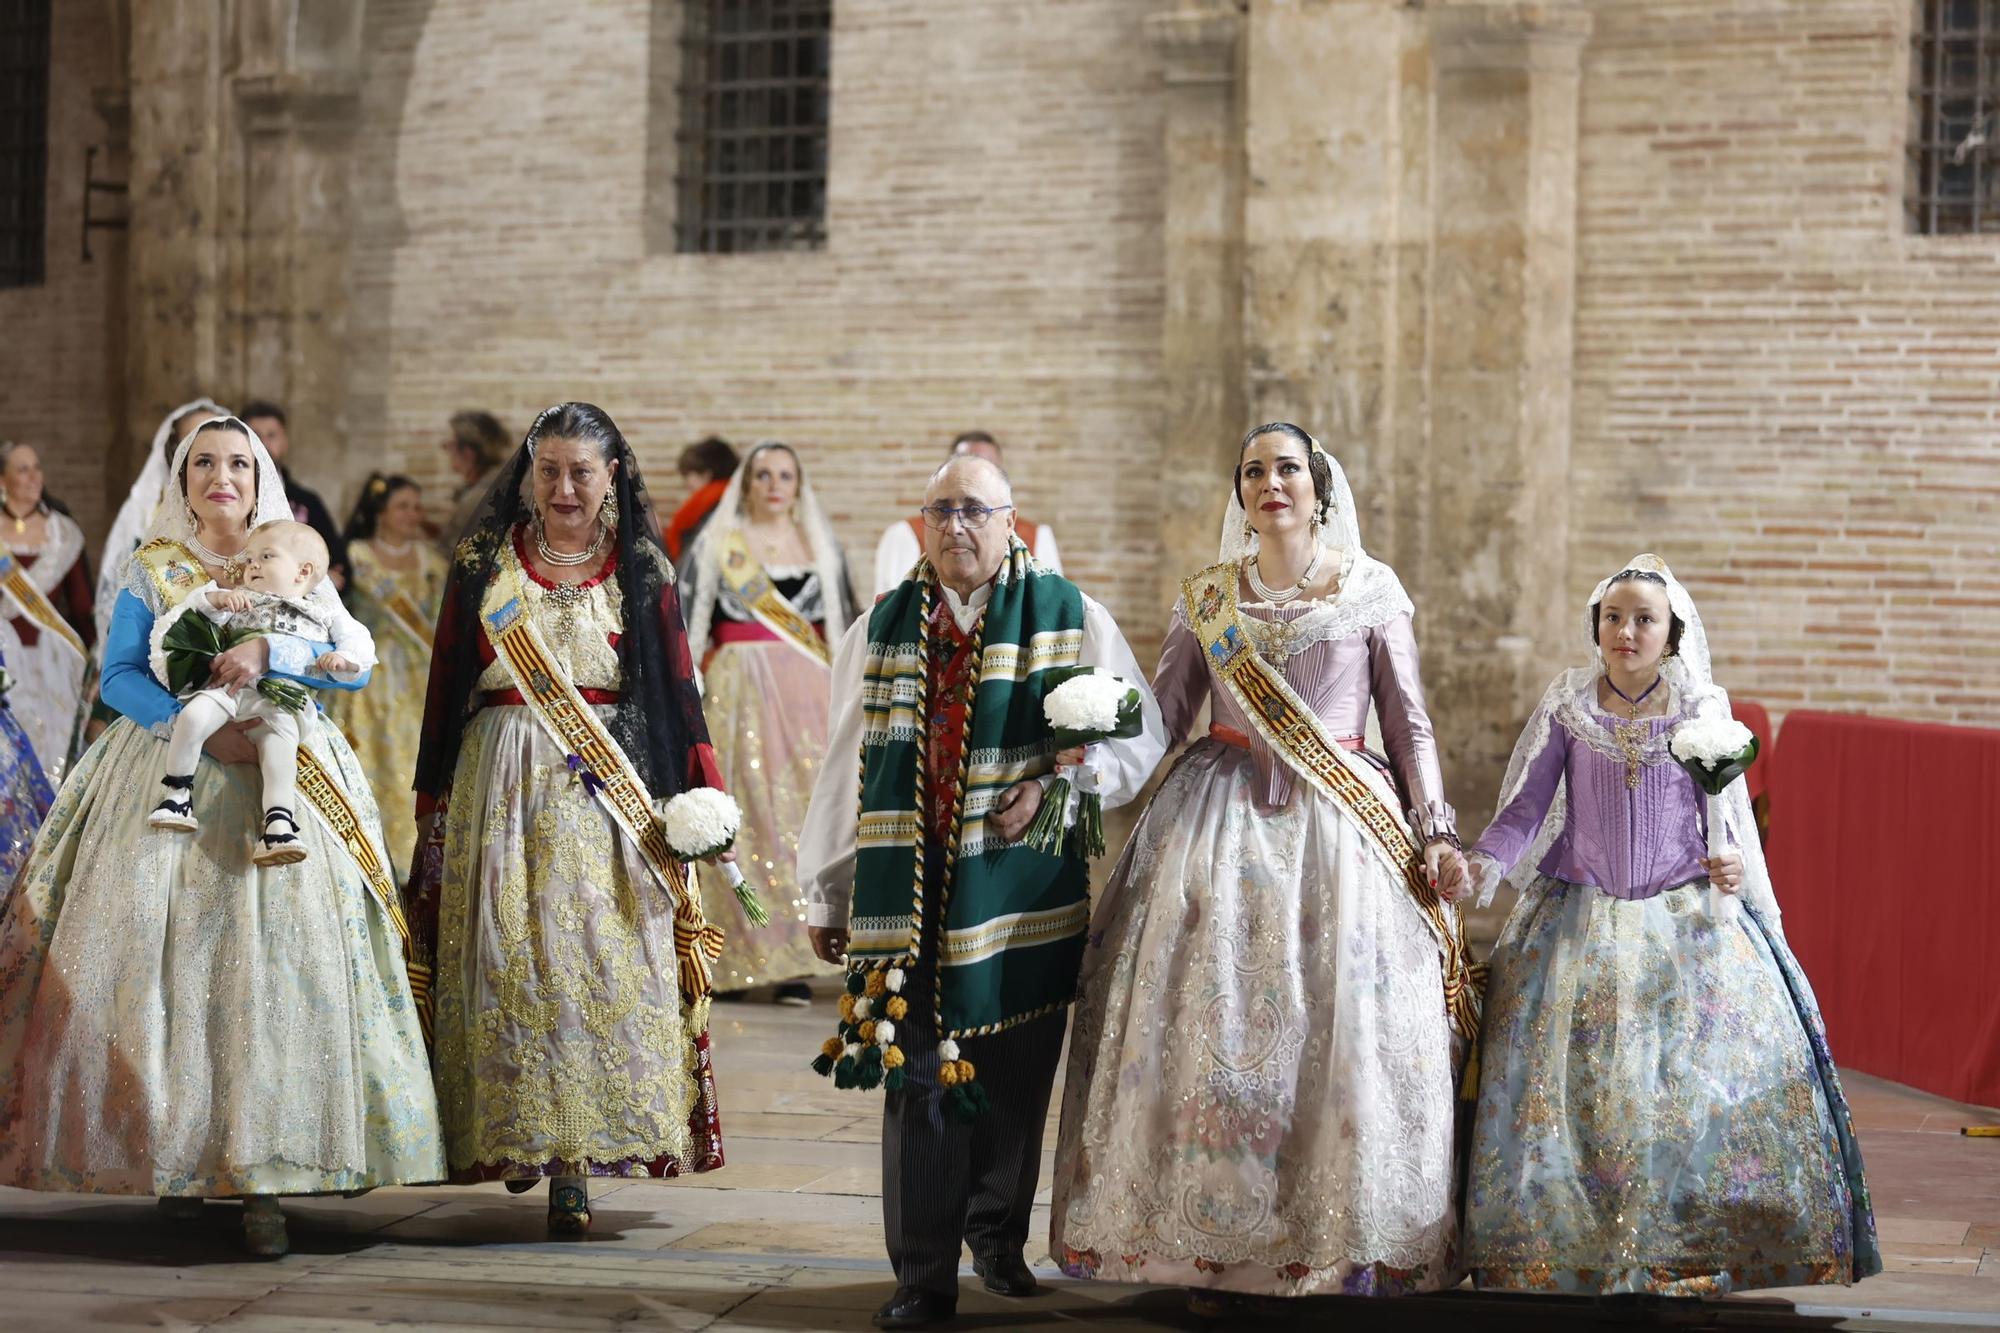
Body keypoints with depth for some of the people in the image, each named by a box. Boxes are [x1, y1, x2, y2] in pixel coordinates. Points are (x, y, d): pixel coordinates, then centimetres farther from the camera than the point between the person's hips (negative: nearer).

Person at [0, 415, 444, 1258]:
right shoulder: (151, 569, 11)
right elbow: (119, 676, -1)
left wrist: (269, 654, -22)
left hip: (283, 780, -1)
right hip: (166, 772, 1)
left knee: (275, 964, -12)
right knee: (159, 959, -8)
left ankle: (262, 1176, -14)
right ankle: (172, 1157, 1)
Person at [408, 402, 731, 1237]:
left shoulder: (642, 570, 6)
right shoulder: (483, 563, 8)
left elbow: (678, 689, 5)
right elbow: (446, 687, 10)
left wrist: (701, 797, -3)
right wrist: (432, 798, 8)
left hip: (609, 791, -1)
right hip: (502, 785, 1)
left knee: (600, 963, -7)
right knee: (507, 962, -2)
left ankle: (575, 1162, -6)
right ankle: (517, 1135, 12)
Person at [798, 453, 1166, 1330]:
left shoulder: (1069, 619, 4)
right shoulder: (881, 629, 10)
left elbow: (1140, 738, 3)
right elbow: (845, 766, 12)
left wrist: (1058, 787, -13)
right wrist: (826, 894, 12)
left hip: (1023, 887, -1)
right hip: (907, 887, 1)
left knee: (1013, 1075, 7)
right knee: (920, 1077, -2)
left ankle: (997, 1231, 30)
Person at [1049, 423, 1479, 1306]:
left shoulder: (1371, 591, 7)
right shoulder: (1206, 600, 11)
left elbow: (1410, 724, 8)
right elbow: (1159, 716, 9)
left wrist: (1434, 830, 1)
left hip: (1342, 830, -1)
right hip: (1224, 823, 1)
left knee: (1347, 1030, -7)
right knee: (1214, 1022, -6)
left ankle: (1345, 1247, 1)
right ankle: (1211, 1249, 0)